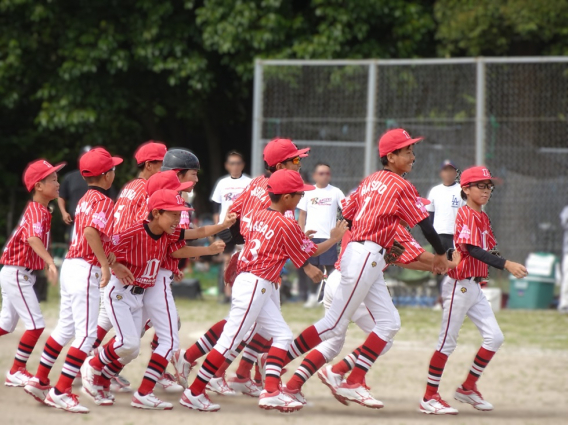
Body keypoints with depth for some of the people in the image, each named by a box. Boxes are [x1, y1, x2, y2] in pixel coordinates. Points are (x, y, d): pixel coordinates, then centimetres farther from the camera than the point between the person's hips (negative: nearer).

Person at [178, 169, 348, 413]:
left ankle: (271, 392, 0)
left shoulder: (257, 216, 10)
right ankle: (194, 393, -6)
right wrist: (335, 239, 12)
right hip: (255, 286, -9)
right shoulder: (287, 225, -11)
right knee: (230, 341, -7)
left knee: (282, 335, 8)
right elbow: (310, 252, -1)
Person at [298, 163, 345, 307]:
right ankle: (313, 296, 14)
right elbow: (302, 214, 12)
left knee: (331, 268, -6)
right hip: (311, 236, 2)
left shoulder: (335, 192, 4)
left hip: (329, 236, -2)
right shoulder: (309, 193, 9)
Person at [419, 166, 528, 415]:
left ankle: (468, 388, 15)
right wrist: (505, 264, -35)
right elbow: (473, 250, -26)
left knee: (494, 337, 3)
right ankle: (429, 398, 4)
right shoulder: (467, 215, -14)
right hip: (459, 286, -9)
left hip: (474, 287, 9)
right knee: (447, 343, -3)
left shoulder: (482, 217, 15)